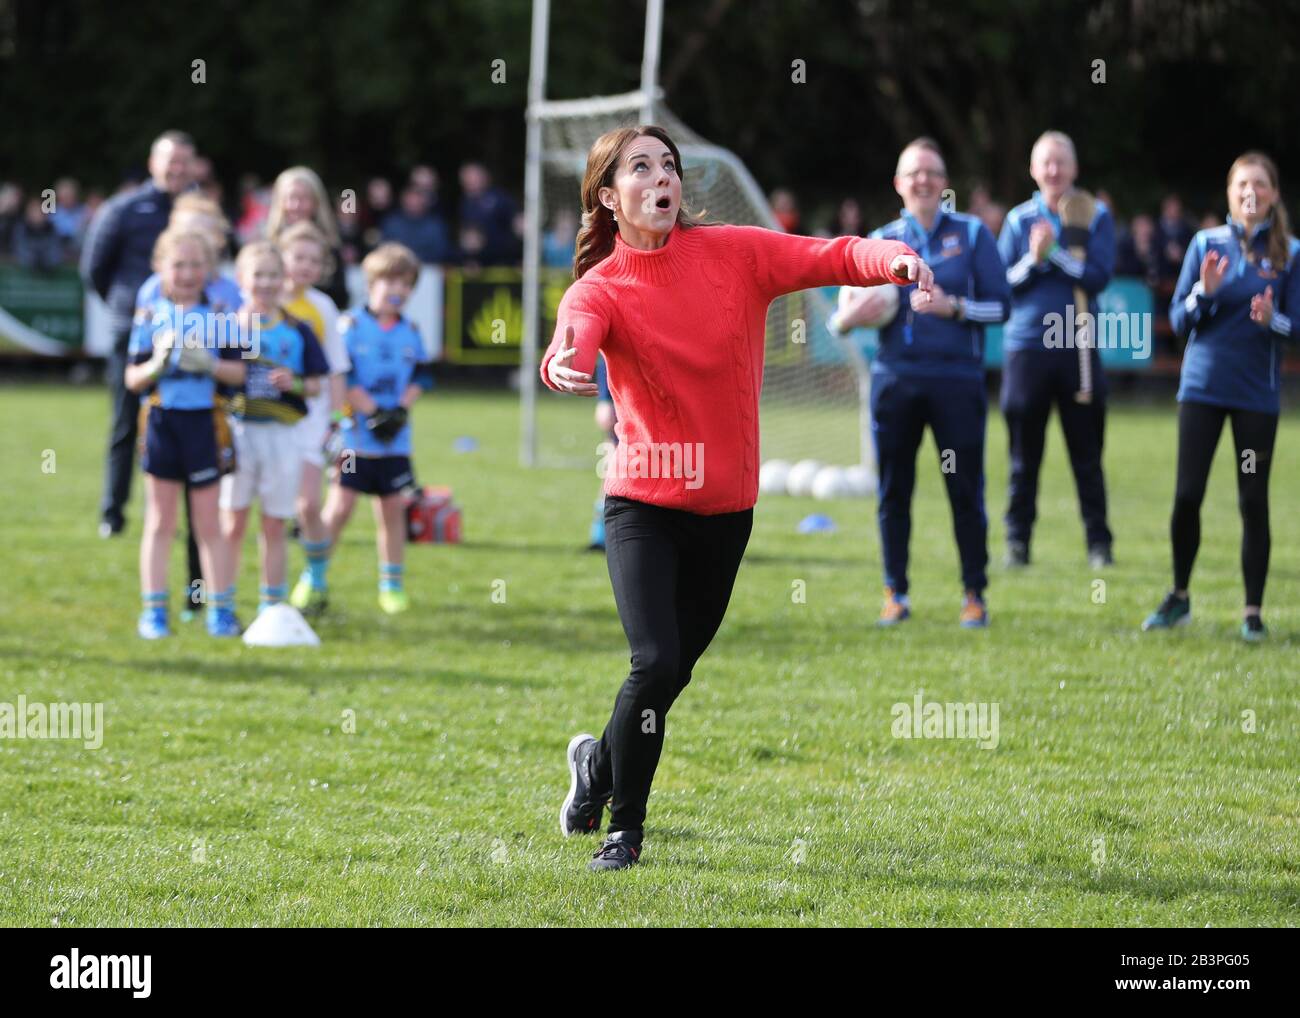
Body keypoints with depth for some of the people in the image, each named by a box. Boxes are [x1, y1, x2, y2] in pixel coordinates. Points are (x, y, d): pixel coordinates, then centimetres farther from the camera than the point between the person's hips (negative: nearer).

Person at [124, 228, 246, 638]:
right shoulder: (150, 316, 2)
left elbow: (239, 371, 2)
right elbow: (133, 378, 2)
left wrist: (210, 364, -15)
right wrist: (157, 364, -18)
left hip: (204, 423, 0)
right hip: (162, 421, 0)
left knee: (208, 523, 5)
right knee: (160, 522, 5)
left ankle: (218, 609, 10)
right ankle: (153, 611, 9)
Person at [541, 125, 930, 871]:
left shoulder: (734, 253, -1)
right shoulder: (600, 288, -9)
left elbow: (834, 257, -8)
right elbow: (574, 338, -30)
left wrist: (892, 259, -30)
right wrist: (565, 365, -55)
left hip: (726, 507, 4)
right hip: (644, 505, -3)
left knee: (675, 670, 13)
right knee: (657, 663, -18)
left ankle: (601, 762, 43)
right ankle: (626, 827, 1)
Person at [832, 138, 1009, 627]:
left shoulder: (972, 234, 6)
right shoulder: (880, 241, 12)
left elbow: (1001, 304, 2)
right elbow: (848, 313, 12)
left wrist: (953, 307, -15)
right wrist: (849, 317, -11)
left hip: (956, 379, -2)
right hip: (895, 379, 2)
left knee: (966, 490, -2)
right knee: (893, 490, 4)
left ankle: (974, 595, 7)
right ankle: (896, 595, 13)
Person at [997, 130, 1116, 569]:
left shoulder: (1095, 216, 4)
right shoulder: (1019, 220, 8)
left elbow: (1098, 276, -6)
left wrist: (1054, 252, -13)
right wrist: (1033, 259, -14)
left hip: (1078, 347, -1)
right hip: (1026, 346, 1)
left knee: (1087, 453, 1)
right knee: (1024, 453, 4)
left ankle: (1098, 542, 7)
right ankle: (1017, 540, 10)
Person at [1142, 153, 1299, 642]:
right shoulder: (1206, 244, 2)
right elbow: (1178, 319, 2)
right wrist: (1204, 292, -17)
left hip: (1257, 394, -1)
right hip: (1203, 386, 1)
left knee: (1253, 501, 0)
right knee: (1187, 495, -1)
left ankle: (1253, 613, 7)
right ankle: (1178, 597, 18)